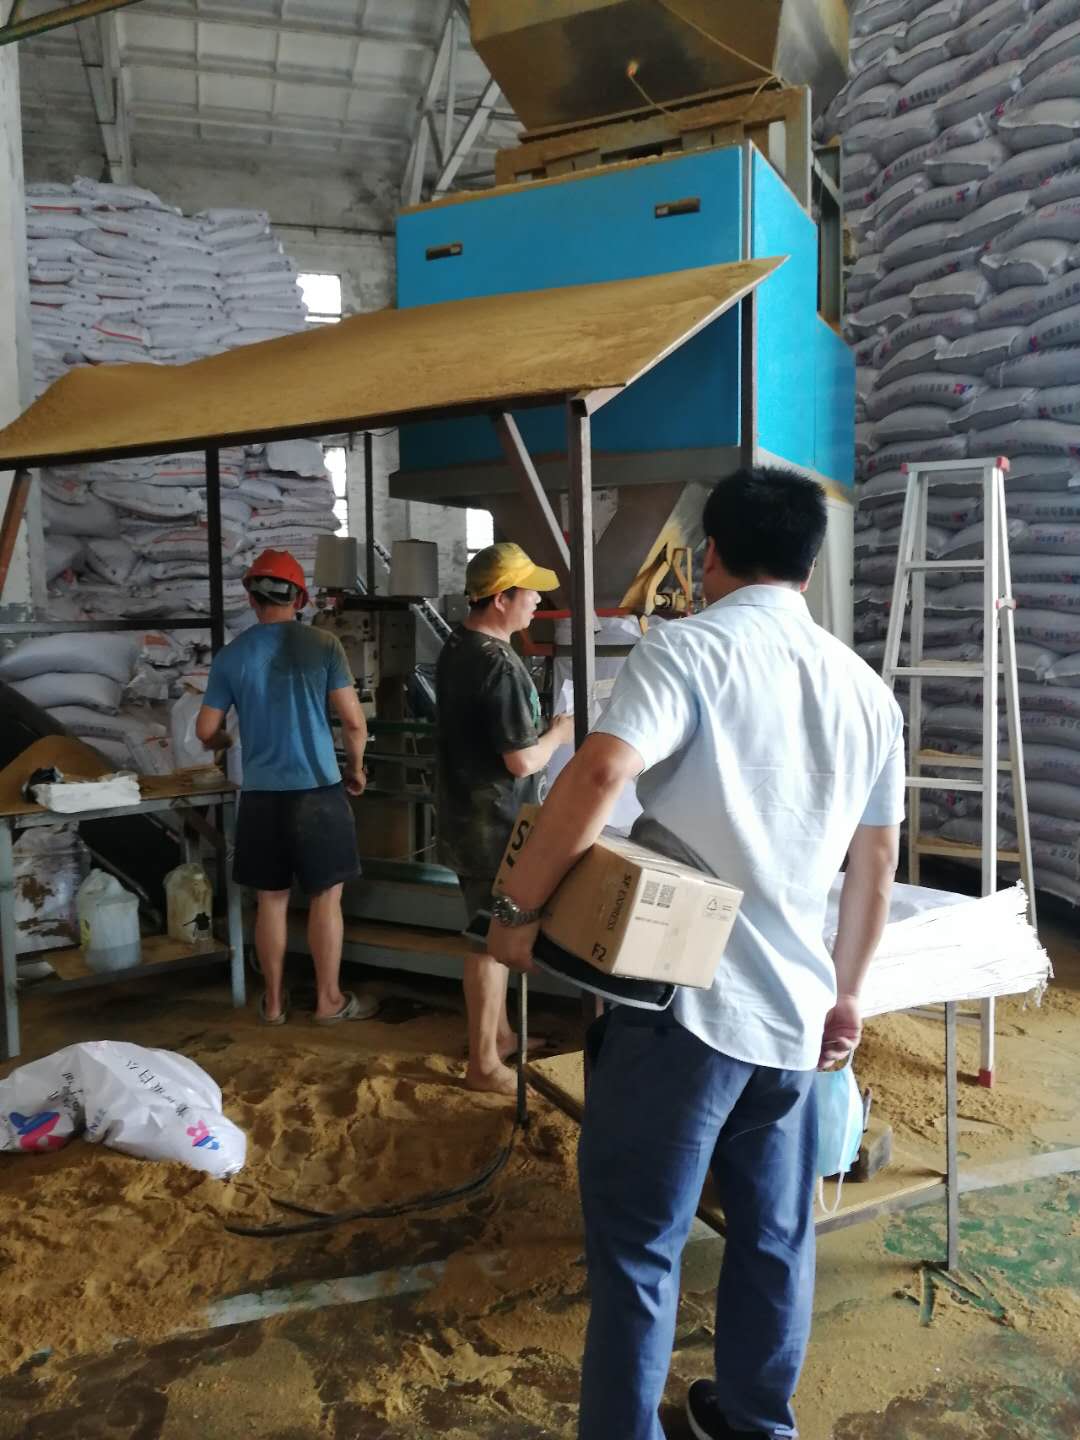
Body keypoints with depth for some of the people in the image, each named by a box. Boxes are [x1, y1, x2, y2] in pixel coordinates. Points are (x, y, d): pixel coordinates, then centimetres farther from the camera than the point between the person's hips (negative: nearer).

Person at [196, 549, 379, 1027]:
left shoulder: (231, 655, 0)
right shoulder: (322, 644, -6)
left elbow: (206, 731, 6)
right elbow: (354, 722, -7)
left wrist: (224, 743, 29)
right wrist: (356, 768, 11)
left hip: (261, 795, 3)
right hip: (318, 790, -2)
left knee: (271, 899, 12)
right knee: (326, 897, 8)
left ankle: (273, 1001, 22)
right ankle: (329, 1000, 16)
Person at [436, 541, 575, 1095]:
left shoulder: (457, 645, 7)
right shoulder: (499, 665, -24)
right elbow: (523, 761, -23)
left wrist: (539, 726, 14)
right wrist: (560, 731, -5)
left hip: (469, 812, 10)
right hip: (494, 822, -10)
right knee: (492, 939, 2)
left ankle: (498, 1032, 36)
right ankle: (483, 1063, 15)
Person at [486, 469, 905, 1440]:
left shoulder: (688, 648, -10)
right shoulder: (866, 689, 9)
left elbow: (599, 777, -25)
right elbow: (877, 866, 14)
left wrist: (518, 910, -15)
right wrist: (846, 993, 22)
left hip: (684, 1000, -6)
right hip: (795, 1010, 7)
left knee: (638, 1242, 6)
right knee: (774, 1235, 21)